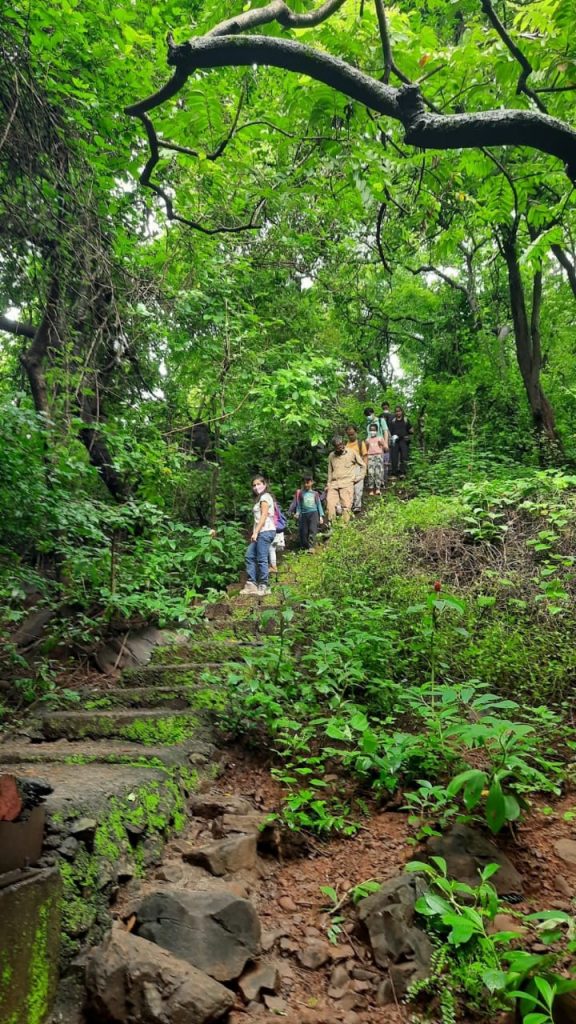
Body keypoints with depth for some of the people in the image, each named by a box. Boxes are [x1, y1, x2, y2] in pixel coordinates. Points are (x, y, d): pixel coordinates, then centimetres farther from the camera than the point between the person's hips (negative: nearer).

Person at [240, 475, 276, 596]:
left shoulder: (265, 497, -5)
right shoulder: (260, 498, 23)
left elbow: (264, 516, -15)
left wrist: (255, 532, -19)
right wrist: (255, 533, 12)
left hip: (265, 531, -10)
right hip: (260, 532, 10)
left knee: (261, 559, -8)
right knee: (249, 556, 6)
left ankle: (263, 587, -2)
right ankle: (252, 584, 7)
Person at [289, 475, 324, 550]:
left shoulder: (315, 493, 10)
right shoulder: (300, 493, 11)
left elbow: (319, 505, 11)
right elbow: (298, 505, 13)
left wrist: (321, 516, 5)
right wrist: (297, 513, -4)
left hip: (313, 513, -2)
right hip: (304, 514, 2)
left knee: (312, 530, -15)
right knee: (304, 532, 2)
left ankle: (311, 547, -20)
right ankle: (305, 547, 13)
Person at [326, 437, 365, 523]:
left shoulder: (352, 453, 6)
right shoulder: (331, 456, 16)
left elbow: (363, 466, 13)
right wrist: (328, 484, 12)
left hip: (347, 483, -3)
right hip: (334, 484, 3)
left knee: (346, 505, -17)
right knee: (330, 504, -17)